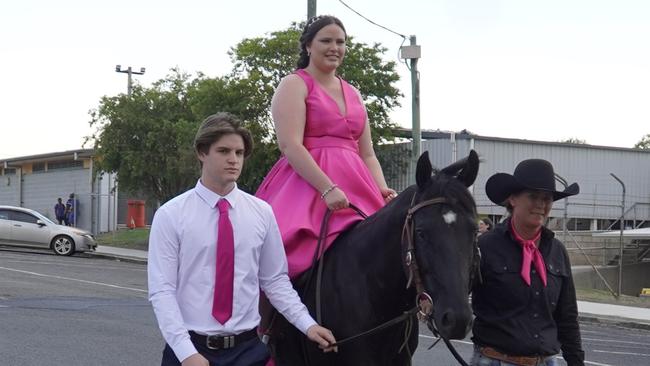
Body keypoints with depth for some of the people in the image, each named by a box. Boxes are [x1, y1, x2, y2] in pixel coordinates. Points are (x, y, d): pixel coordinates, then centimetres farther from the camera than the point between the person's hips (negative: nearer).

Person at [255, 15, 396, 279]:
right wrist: (327, 188, -23)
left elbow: (367, 154, 20)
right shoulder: (294, 85, 2)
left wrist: (383, 192, 1)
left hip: (354, 186, 7)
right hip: (307, 185, -6)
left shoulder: (353, 94, 22)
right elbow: (290, 146, -12)